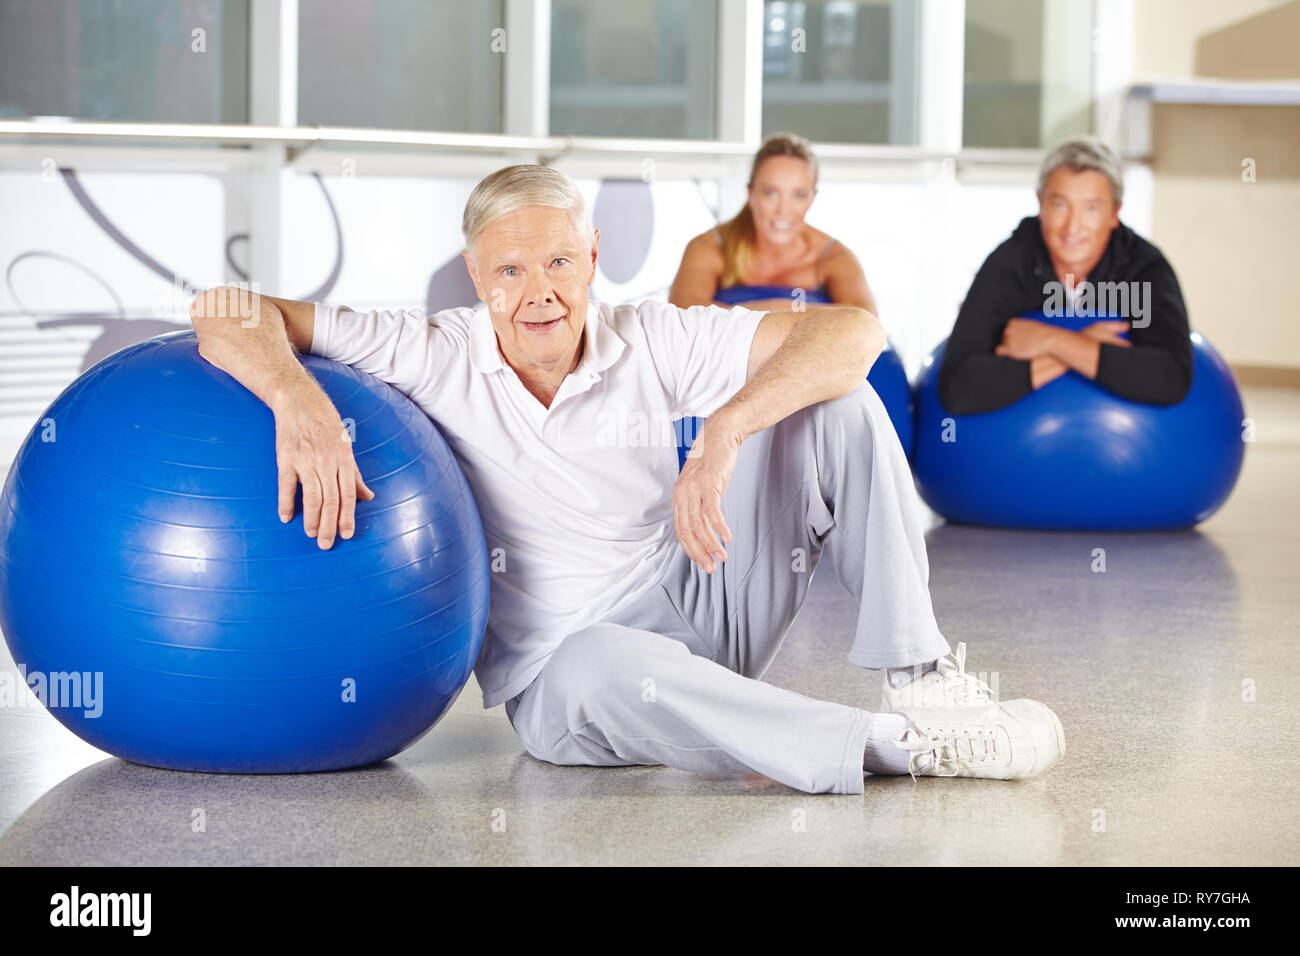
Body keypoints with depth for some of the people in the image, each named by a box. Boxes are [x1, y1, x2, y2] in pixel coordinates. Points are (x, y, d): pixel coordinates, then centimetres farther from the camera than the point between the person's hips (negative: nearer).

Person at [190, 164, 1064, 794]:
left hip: (697, 610, 3)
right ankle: (900, 744, -32)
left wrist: (725, 433, -32)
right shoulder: (431, 358, -12)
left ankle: (920, 674, -15)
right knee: (598, 665, -44)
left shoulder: (649, 343, -8)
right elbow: (234, 315, -15)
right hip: (560, 684, -3)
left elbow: (853, 330, -17)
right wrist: (300, 401, -36)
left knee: (835, 404, -13)